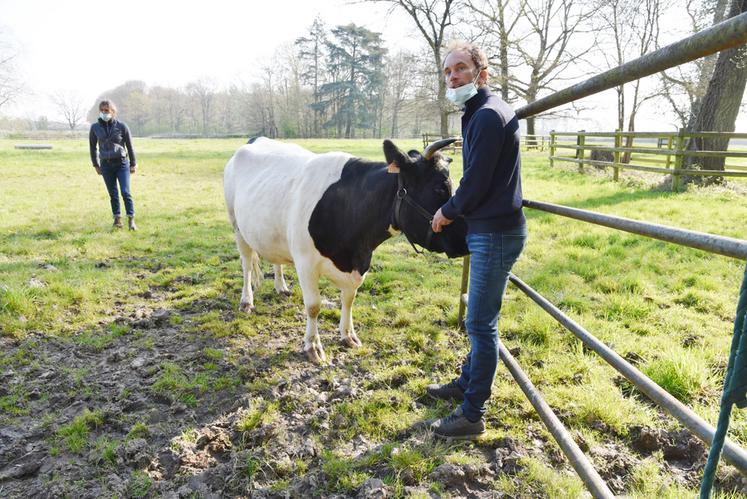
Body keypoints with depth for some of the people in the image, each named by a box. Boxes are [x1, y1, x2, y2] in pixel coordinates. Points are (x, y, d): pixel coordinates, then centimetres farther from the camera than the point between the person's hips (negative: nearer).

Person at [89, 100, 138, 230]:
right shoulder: (95, 127, 1)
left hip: (122, 163, -2)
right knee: (113, 194, 7)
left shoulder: (121, 126, -5)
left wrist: (133, 164, 5)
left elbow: (129, 146, 3)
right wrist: (96, 165, 12)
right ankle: (117, 219, 16)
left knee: (126, 192, -8)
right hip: (106, 165, 2)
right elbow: (92, 146, 12)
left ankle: (131, 220, -2)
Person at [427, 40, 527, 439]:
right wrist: (455, 210, 11)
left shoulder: (487, 115, -17)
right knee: (480, 318, 21)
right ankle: (467, 383, 39)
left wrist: (447, 212, -3)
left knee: (480, 324, -2)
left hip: (495, 234, -11)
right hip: (488, 229, 11)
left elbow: (475, 184, -19)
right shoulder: (480, 113, 16)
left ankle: (471, 416, 10)